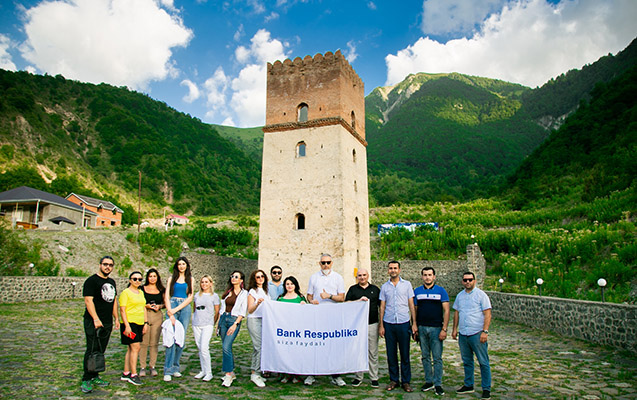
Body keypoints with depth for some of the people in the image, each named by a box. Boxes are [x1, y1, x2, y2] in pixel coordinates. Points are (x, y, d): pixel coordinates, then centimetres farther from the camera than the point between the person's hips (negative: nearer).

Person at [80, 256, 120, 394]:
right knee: (92, 351, -7)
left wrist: (116, 318, 17)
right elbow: (88, 301, -16)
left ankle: (95, 377, 20)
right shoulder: (91, 280, -8)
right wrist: (96, 319, -23)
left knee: (101, 351, 11)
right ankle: (86, 380, 1)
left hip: (108, 323, 7)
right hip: (94, 323, -7)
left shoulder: (111, 282, 16)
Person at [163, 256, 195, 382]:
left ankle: (175, 367, 12)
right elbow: (166, 296, 4)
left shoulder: (190, 279, 13)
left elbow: (190, 297, 4)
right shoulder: (172, 278, 13)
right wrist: (170, 312, -9)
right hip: (172, 306, -1)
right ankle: (168, 370, -9)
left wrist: (176, 309, -6)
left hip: (185, 308, 1)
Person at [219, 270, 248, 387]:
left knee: (226, 347, -17)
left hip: (234, 320, -6)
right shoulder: (228, 291, 15)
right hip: (224, 319, 6)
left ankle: (228, 374, -10)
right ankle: (231, 372, 20)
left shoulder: (244, 293, -2)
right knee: (226, 347, 8)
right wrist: (219, 323, 15)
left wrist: (235, 324, -16)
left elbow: (242, 312, -7)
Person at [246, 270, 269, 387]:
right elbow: (250, 310, -7)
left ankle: (255, 373, 10)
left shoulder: (265, 291, 19)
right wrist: (257, 303, -22)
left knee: (257, 348, 5)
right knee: (259, 346, -14)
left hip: (265, 320, 6)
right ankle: (255, 374, -8)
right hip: (254, 320, -6)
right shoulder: (253, 291, -1)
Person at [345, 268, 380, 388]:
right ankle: (358, 377, 16)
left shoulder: (375, 289, 11)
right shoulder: (353, 289, 9)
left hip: (372, 324, 0)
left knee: (373, 352, 3)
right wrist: (359, 300, -15)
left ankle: (374, 378, 13)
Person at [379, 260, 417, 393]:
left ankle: (406, 381, 15)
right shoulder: (384, 287, 7)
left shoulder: (407, 284, 4)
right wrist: (381, 325, 3)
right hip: (388, 323, 1)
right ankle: (394, 380, 19)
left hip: (404, 323, -1)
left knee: (405, 354, 3)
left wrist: (414, 323, -1)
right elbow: (382, 307, 8)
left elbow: (411, 305, 5)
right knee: (391, 354, 6)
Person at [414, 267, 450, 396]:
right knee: (425, 357, 10)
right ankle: (428, 381, 22)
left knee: (437, 358, 1)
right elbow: (414, 310, 11)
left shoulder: (441, 291, 0)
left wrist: (444, 329, -9)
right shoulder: (417, 291, 7)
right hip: (421, 328, 3)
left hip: (436, 328, -3)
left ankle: (438, 384, 11)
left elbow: (446, 310, -3)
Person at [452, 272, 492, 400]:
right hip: (463, 334, 5)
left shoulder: (481, 295, -5)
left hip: (477, 334, -5)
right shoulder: (460, 296, 11)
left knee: (483, 362, 1)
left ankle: (486, 389, 11)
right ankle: (468, 385, 26)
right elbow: (456, 313, 17)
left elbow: (487, 314, -9)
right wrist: (455, 329, 12)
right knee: (467, 361, 14)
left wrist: (485, 331, -16)